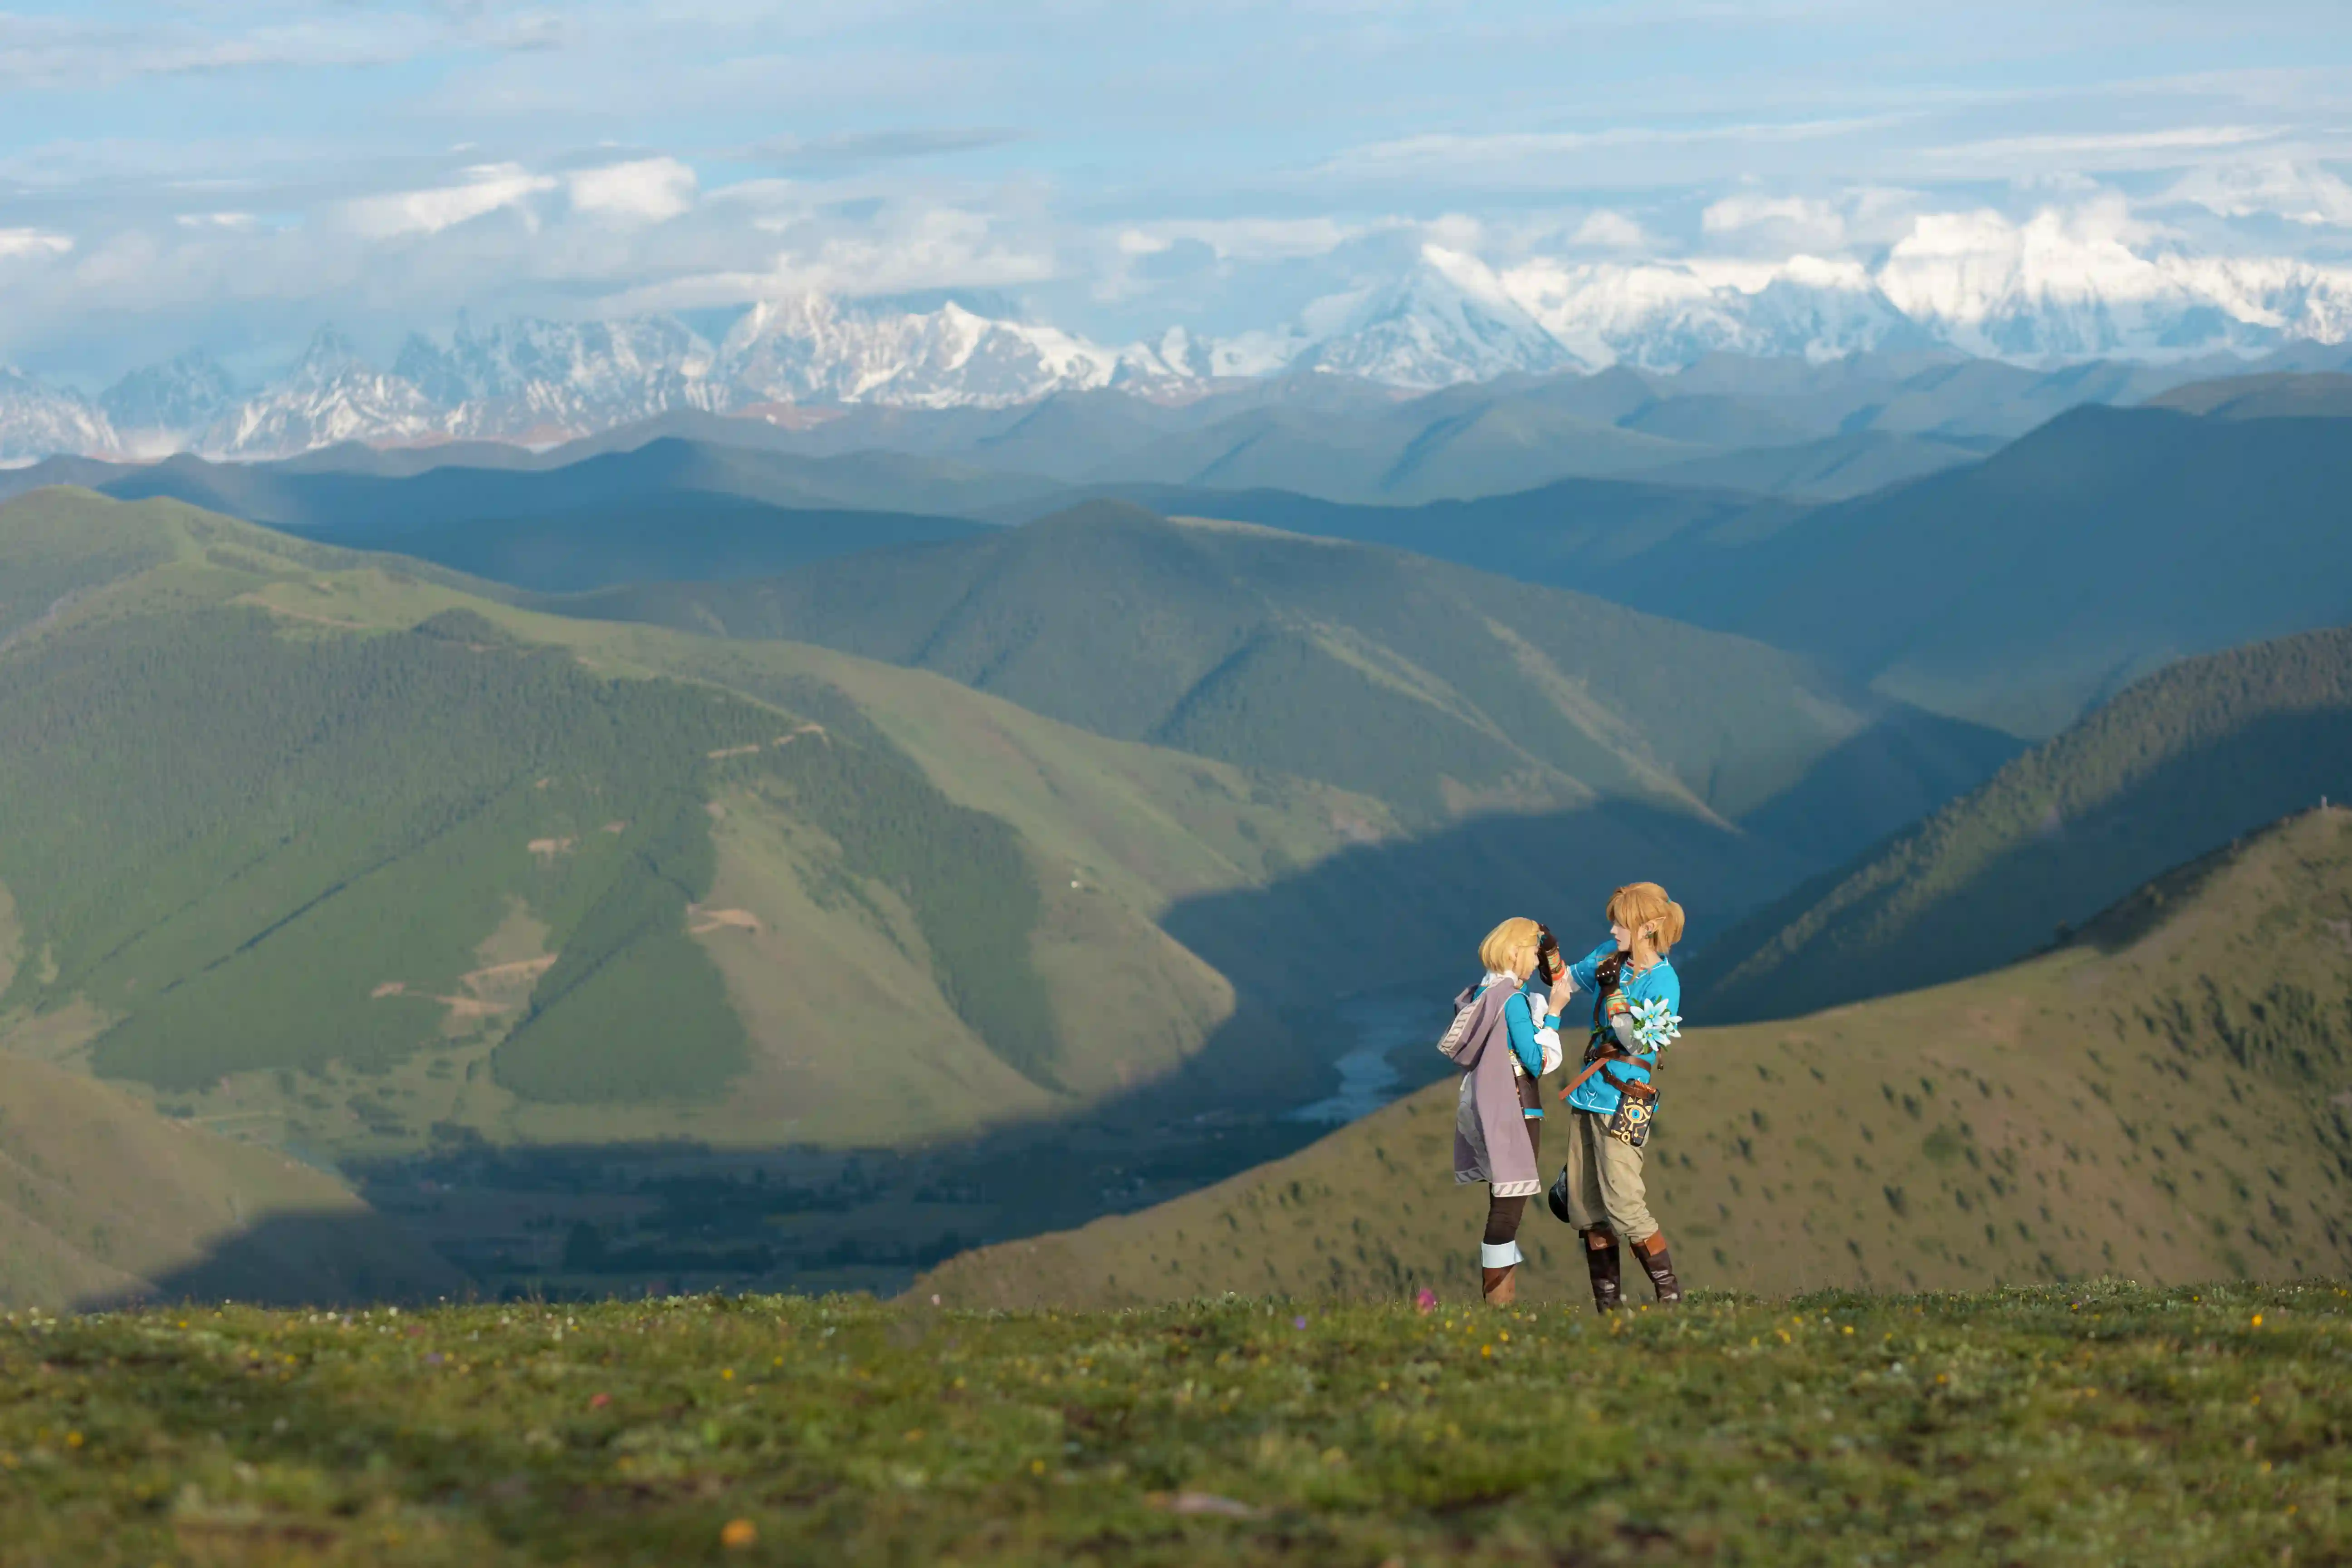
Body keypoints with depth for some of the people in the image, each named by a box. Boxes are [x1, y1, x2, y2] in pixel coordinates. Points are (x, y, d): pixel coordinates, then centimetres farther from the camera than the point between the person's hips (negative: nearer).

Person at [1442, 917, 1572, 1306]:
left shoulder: (1481, 993, 10)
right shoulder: (1514, 999, -15)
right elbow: (1538, 1061, -16)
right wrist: (1553, 1013, -11)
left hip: (1483, 1107, 9)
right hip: (1514, 1108, -9)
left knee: (1505, 1202, 13)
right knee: (1510, 1201, -7)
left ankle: (1500, 1297, 15)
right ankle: (1499, 1300, -7)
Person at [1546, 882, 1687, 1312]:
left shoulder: (1663, 981, -11)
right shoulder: (1610, 956, 9)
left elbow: (1639, 1043, -16)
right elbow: (1569, 979, 25)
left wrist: (1614, 995, -21)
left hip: (1625, 1100, -8)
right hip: (1588, 1095, 8)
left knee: (1623, 1204, -14)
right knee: (1585, 1204, 6)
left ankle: (1670, 1294, -4)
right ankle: (1608, 1304, 11)